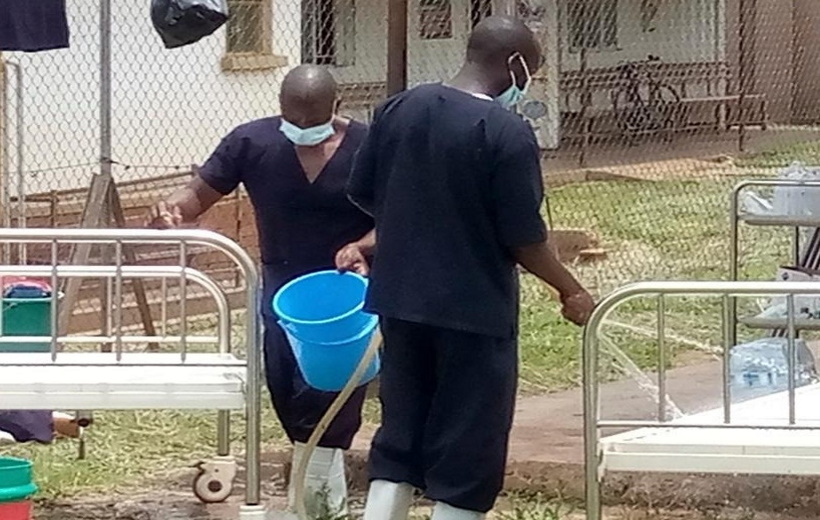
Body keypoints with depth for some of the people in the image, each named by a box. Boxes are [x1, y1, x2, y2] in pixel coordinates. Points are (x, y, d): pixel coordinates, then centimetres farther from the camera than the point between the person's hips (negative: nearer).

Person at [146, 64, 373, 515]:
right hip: (282, 282, 4)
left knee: (323, 392, -13)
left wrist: (362, 247, -29)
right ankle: (329, 490, 22)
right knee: (286, 392, 4)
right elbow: (201, 193, -5)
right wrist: (172, 210, -28)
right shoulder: (252, 142, -8)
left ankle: (306, 502, -6)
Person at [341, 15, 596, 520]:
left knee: (400, 438, 15)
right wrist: (571, 290, 1)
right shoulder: (508, 132, -16)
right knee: (468, 449, 4)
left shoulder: (397, 110, 3)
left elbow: (363, 194, 11)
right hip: (474, 311, -6)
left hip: (401, 300, 6)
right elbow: (524, 237, -14)